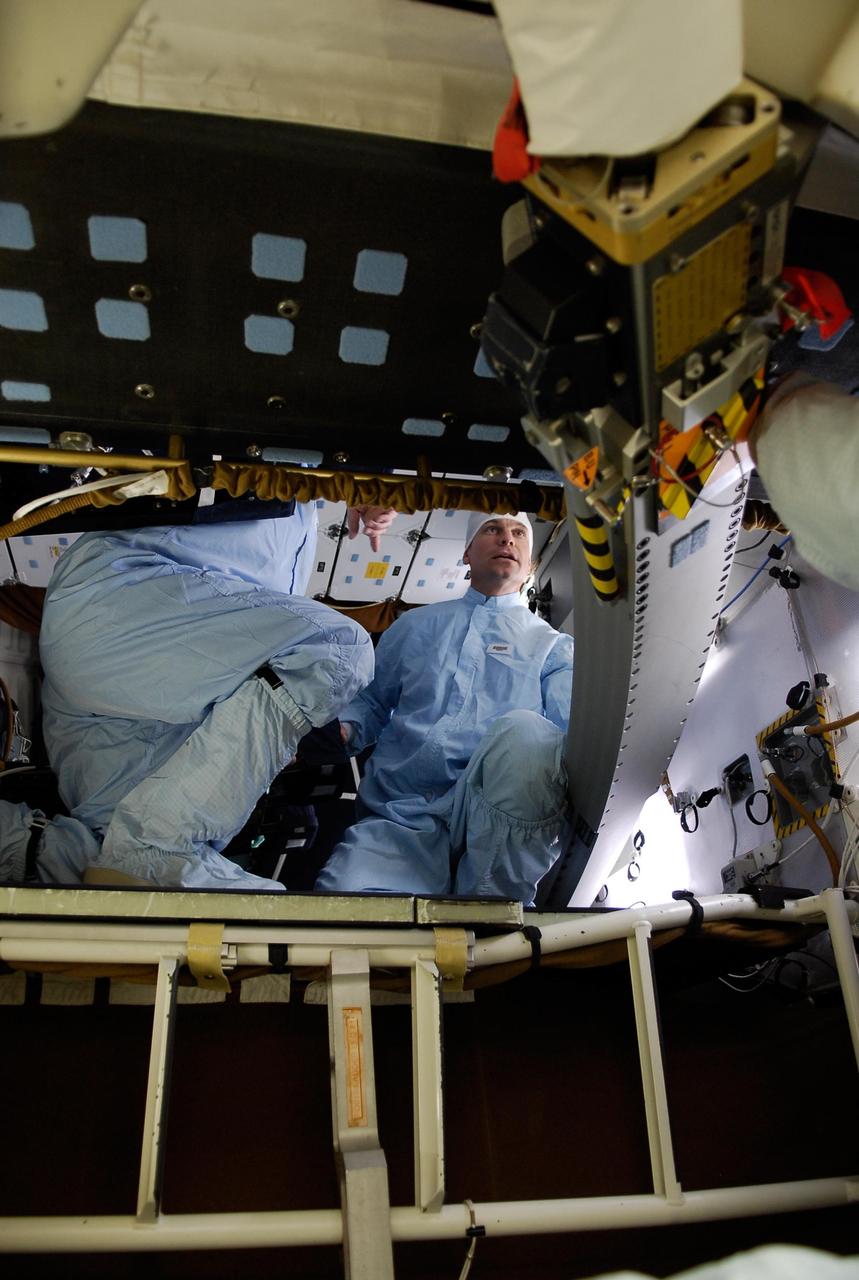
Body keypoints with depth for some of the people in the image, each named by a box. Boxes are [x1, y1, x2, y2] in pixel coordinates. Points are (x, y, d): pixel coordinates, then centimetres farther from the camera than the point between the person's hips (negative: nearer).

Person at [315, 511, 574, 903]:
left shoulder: (552, 644, 21)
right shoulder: (414, 625, 28)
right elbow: (371, 702, 29)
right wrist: (342, 730, 4)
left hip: (501, 817, 0)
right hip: (399, 818, 1)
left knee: (523, 731, -37)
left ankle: (491, 900, -21)